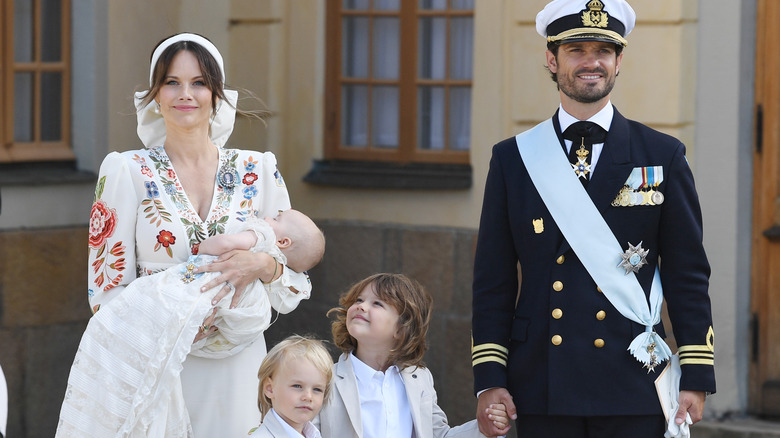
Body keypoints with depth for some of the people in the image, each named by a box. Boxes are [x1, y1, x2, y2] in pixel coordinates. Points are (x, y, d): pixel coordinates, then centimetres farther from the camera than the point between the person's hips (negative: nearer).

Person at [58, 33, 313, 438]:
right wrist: (169, 322, -19)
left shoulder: (257, 171, 7)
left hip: (235, 371, 2)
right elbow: (106, 289, -2)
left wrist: (263, 265, -15)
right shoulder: (127, 172, 1)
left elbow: (297, 285, 7)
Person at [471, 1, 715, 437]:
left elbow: (688, 275, 4)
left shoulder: (664, 156, 5)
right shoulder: (513, 158, 8)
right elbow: (493, 281, 7)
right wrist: (489, 380, -1)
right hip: (543, 392, 1)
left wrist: (697, 379, -2)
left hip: (634, 391, -1)